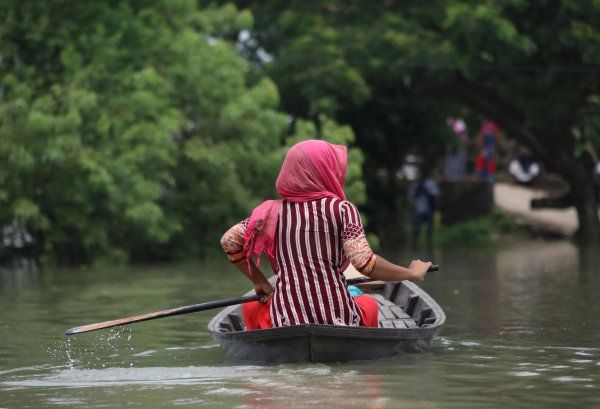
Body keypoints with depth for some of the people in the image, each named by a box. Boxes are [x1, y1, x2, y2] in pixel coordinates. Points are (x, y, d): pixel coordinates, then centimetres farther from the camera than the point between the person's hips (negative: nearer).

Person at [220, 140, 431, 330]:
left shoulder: (273, 211, 6)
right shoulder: (341, 210, -3)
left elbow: (229, 241, 4)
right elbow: (365, 262, -14)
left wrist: (260, 282, 16)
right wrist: (412, 273, 1)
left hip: (284, 323, 1)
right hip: (339, 321, -1)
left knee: (252, 308, 36)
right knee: (368, 304, 35)